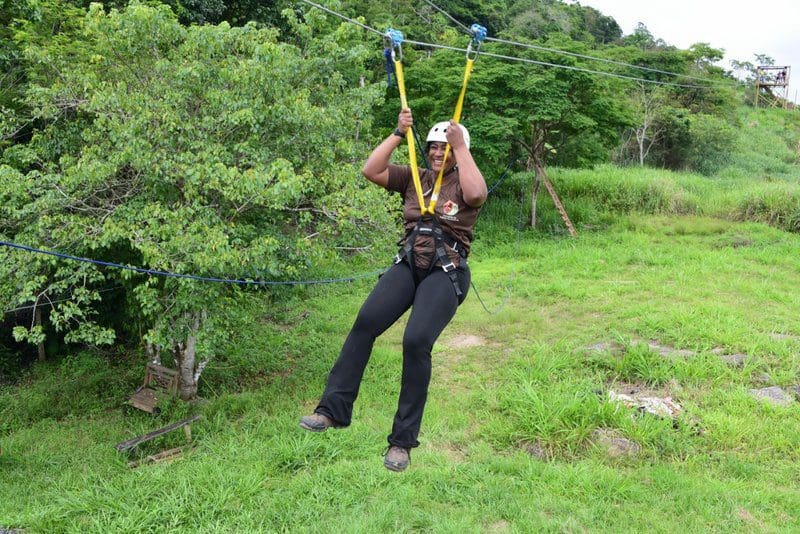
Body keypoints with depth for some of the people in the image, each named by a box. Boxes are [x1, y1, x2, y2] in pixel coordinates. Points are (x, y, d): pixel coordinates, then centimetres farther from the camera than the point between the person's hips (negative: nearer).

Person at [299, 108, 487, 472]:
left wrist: (461, 147, -13)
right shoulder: (413, 178, 16)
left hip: (446, 273, -4)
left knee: (416, 340, -24)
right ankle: (334, 408, -13)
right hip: (408, 265, 4)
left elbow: (476, 194, -20)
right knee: (365, 321, -20)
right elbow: (370, 171, 5)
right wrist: (398, 134, 2)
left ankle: (403, 440, -11)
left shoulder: (463, 183, 5)